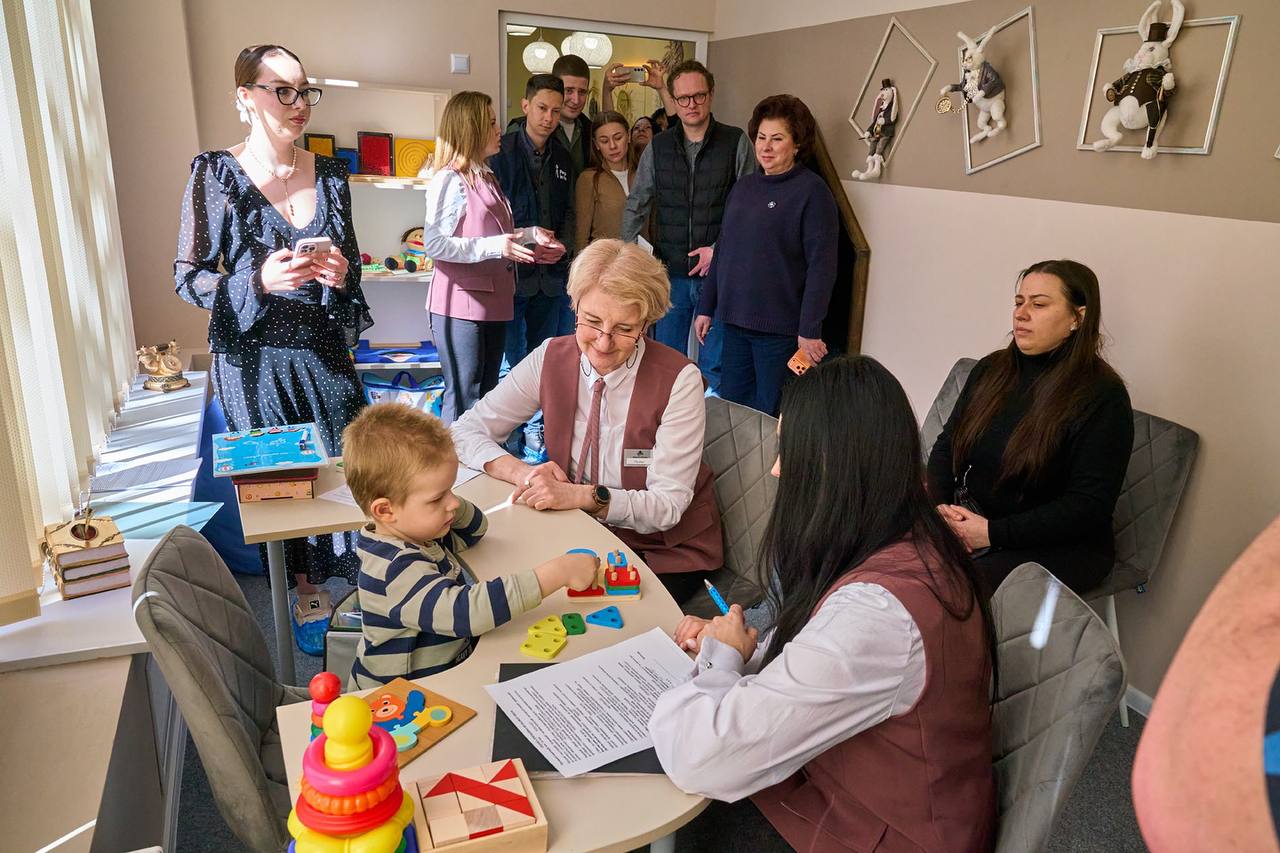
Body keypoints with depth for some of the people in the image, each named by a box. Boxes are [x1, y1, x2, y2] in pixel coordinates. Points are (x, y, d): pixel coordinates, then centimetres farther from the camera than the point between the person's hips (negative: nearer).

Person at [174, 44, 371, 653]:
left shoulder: (329, 174, 4)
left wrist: (341, 273, -10)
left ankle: (348, 573, 25)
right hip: (254, 358, -3)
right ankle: (305, 590, 27)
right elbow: (189, 277, -7)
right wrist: (260, 280, -24)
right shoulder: (217, 174, -7)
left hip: (323, 351, 3)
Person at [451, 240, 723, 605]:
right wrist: (520, 472, -23)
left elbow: (667, 506, -19)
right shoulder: (551, 359, -6)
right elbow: (466, 430, -2)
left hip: (665, 551, -3)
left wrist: (581, 496, -34)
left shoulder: (679, 379, -17)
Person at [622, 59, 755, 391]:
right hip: (670, 271, 3)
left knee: (716, 368, 3)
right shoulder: (657, 147, 7)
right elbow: (636, 206, 10)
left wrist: (720, 249, -11)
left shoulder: (737, 143, -1)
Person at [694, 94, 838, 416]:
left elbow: (821, 265, -13)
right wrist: (706, 308, 15)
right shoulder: (743, 187, 12)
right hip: (734, 323, 6)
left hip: (780, 328, -6)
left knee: (771, 420, 3)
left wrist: (810, 330, -18)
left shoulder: (812, 191, -8)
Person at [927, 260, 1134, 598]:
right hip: (966, 522, 5)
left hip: (1055, 546, -5)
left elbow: (1088, 506, -16)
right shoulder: (991, 369, 8)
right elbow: (946, 446, 11)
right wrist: (940, 508, -9)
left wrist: (992, 533, -21)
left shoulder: (1103, 397, -11)